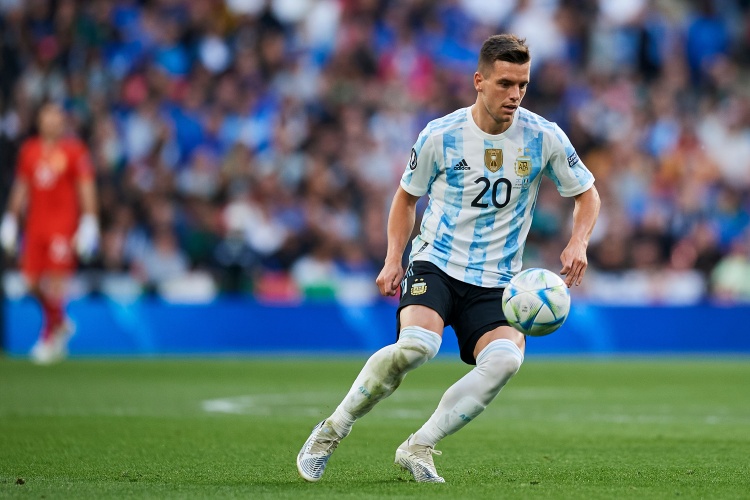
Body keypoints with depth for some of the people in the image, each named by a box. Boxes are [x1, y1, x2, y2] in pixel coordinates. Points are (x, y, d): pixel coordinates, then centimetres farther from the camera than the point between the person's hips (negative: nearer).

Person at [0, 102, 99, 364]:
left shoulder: (74, 151, -2)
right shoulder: (29, 150, 11)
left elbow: (86, 190, -3)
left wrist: (88, 223, -10)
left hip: (64, 224, -5)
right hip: (35, 225, 5)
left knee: (55, 282, -10)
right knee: (32, 281, 1)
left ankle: (49, 338, 5)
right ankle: (61, 323, 26)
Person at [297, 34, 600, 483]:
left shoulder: (544, 138, -2)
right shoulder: (440, 136, -4)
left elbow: (587, 195, 11)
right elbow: (407, 195, 13)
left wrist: (578, 243, -9)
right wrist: (393, 259, 0)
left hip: (496, 283, 2)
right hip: (434, 265, -2)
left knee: (506, 359, -29)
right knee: (417, 345, -32)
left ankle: (419, 447, -16)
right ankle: (332, 431, -11)